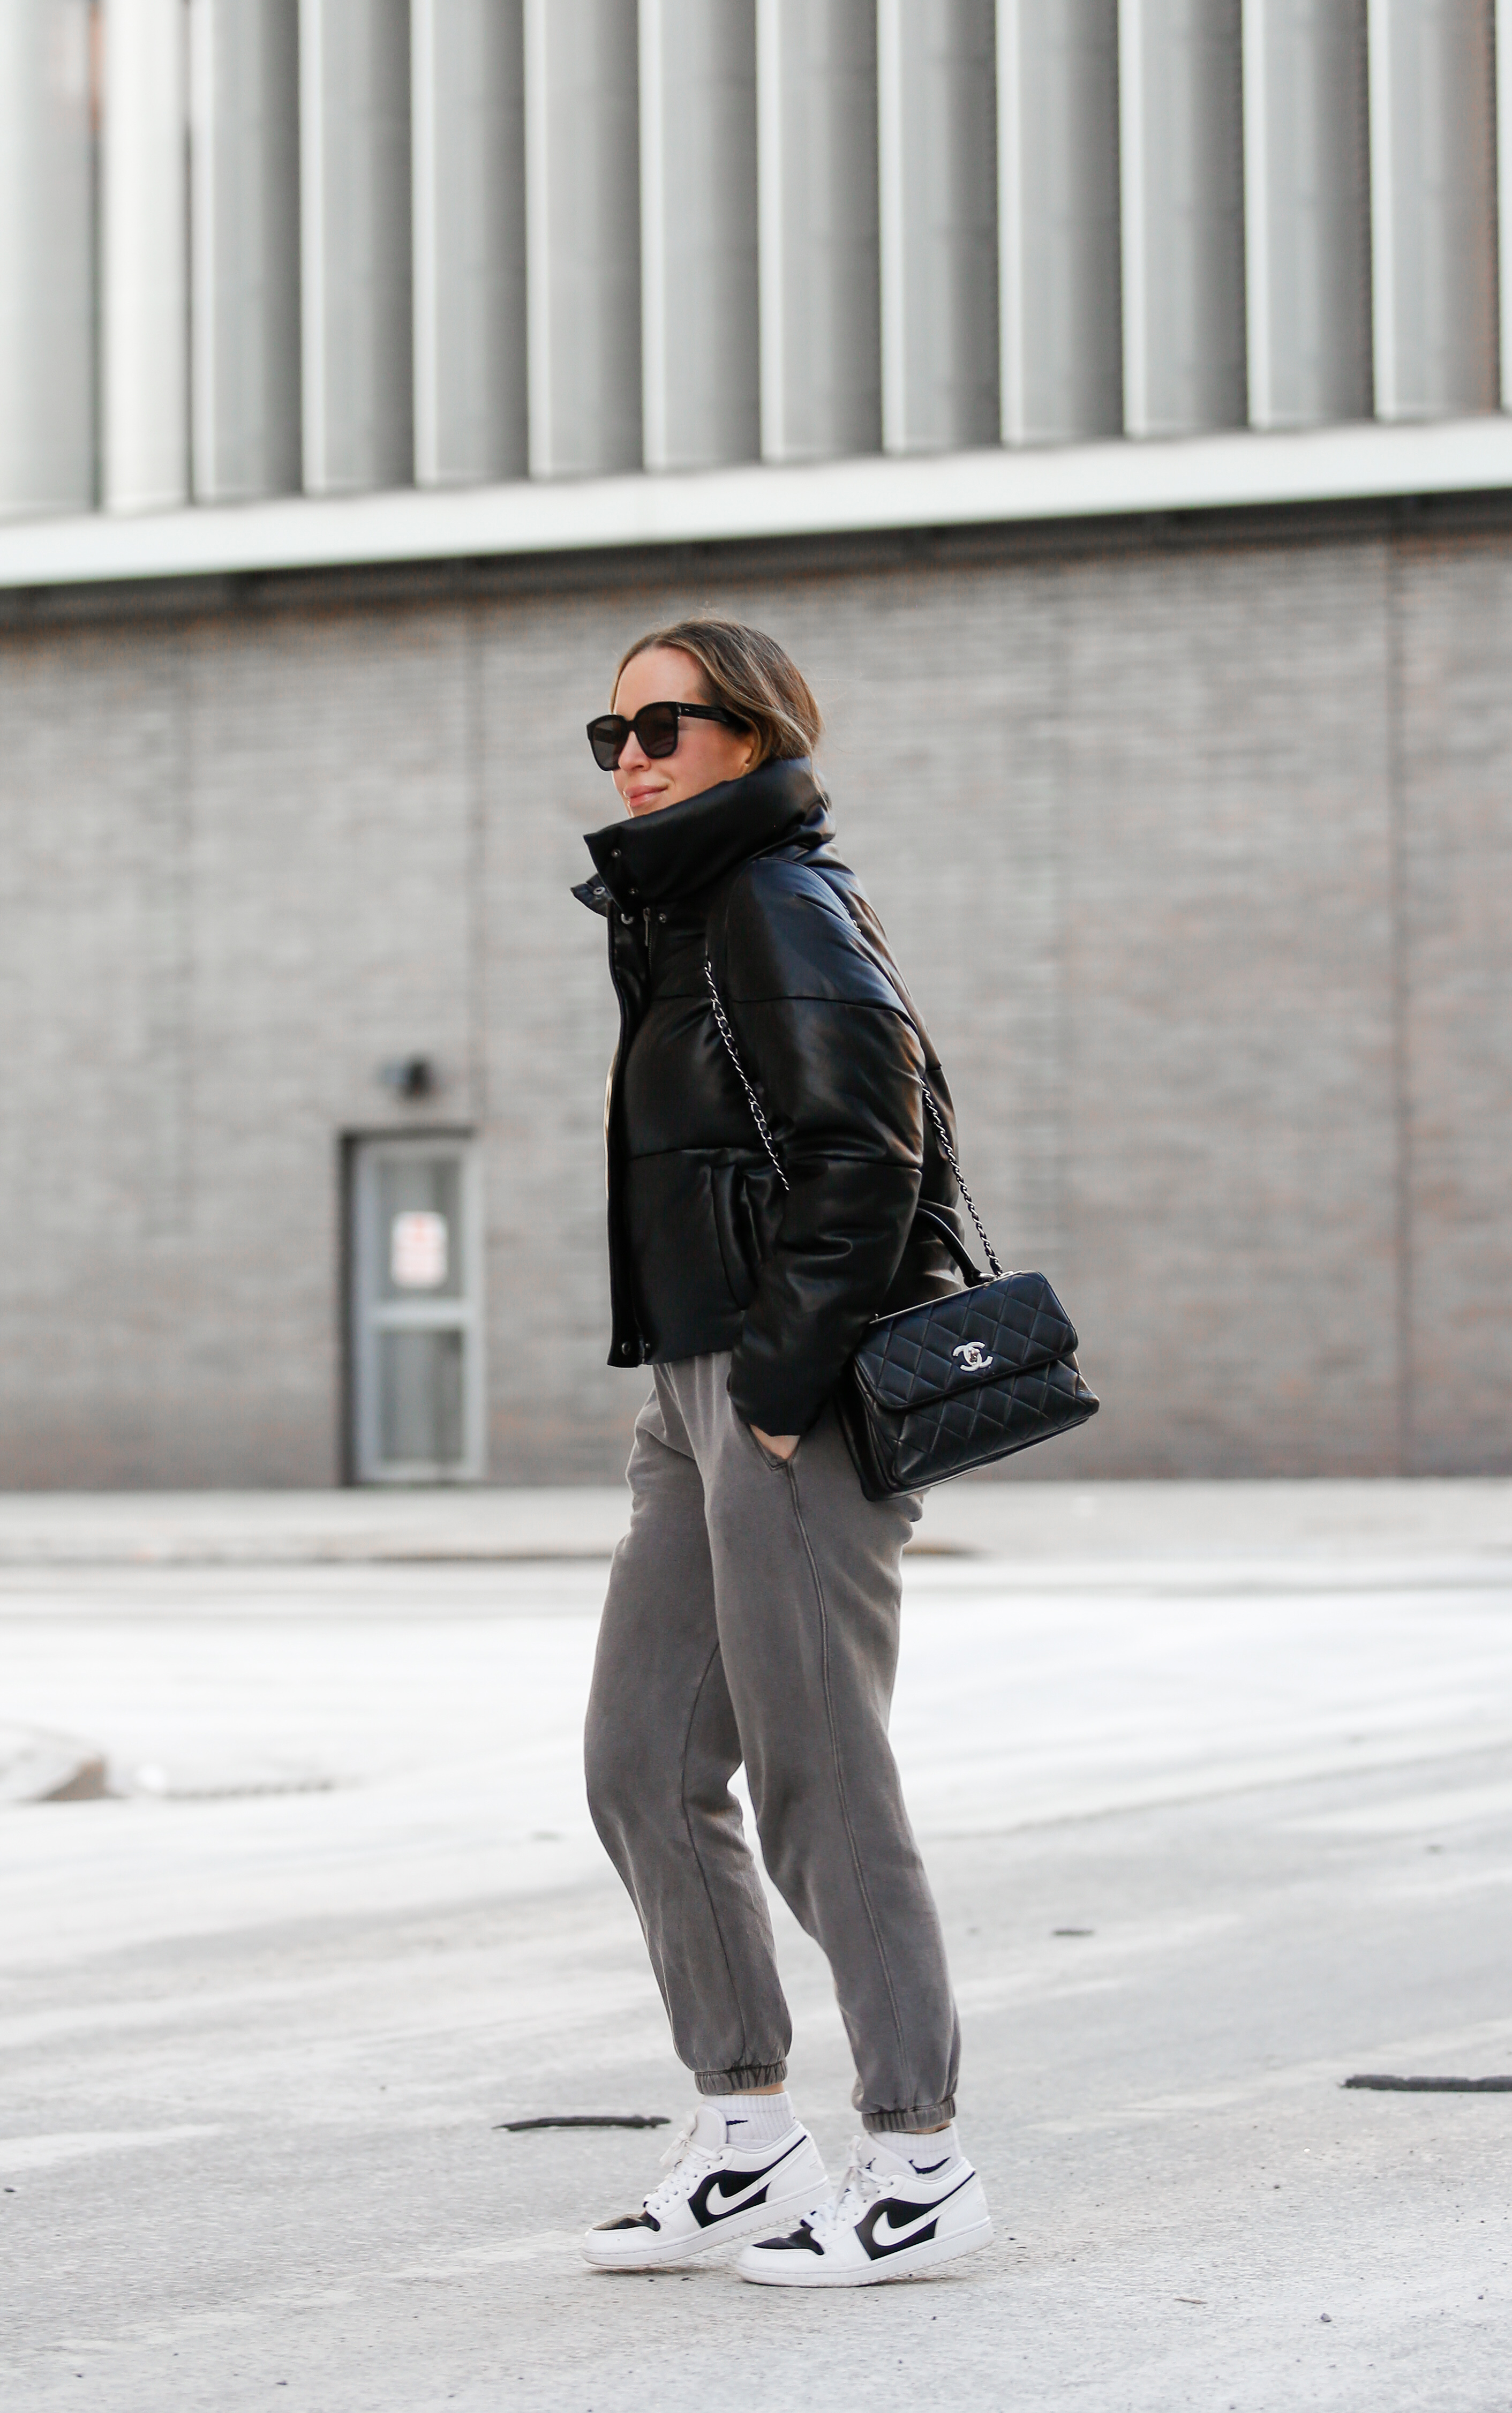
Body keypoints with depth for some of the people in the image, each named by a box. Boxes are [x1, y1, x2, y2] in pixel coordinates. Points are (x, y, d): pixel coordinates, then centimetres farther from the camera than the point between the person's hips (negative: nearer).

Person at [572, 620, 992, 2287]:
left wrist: (780, 1379, -19)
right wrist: (703, 1397, 17)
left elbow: (865, 1152, -19)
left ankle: (920, 2166, 4)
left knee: (816, 1785, -5)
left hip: (799, 1402, -10)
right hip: (702, 1393, 10)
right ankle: (743, 2139, 18)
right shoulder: (682, 918, 18)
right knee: (640, 1770, 9)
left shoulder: (785, 906, -11)